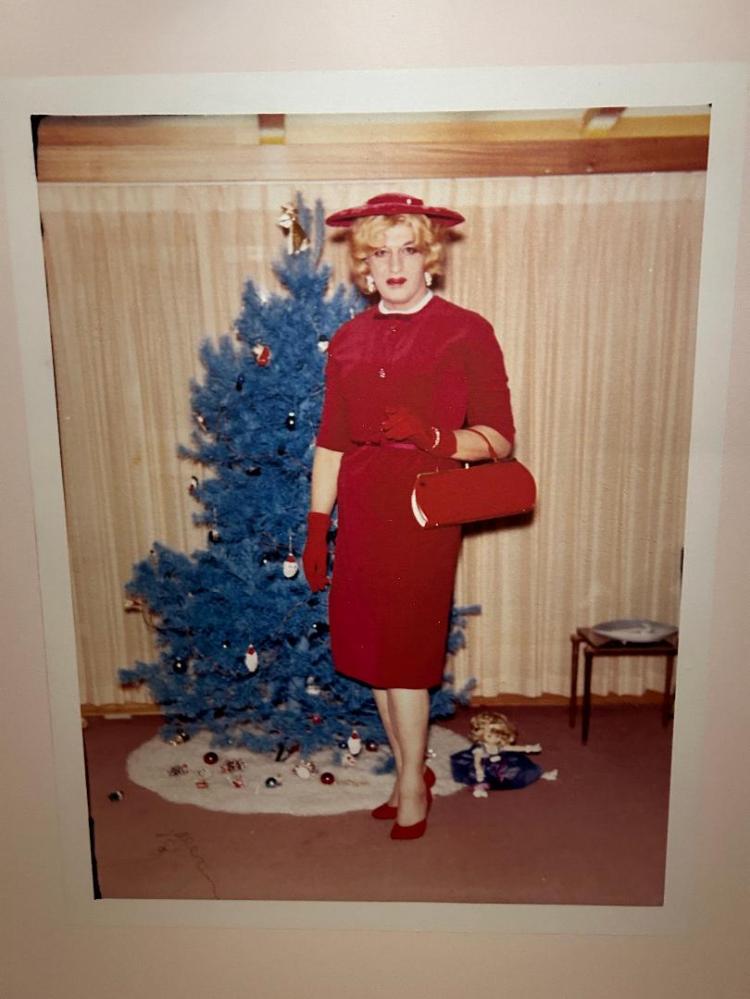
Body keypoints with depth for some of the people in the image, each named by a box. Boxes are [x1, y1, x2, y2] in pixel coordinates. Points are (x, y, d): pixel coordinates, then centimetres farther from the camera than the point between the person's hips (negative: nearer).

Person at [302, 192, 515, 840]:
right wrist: (316, 530, 9)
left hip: (423, 513, -5)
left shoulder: (466, 332, -3)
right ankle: (412, 771, 33)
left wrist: (432, 436, -22)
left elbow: (499, 439, -4)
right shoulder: (349, 340, 10)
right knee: (369, 649, 11)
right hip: (360, 512, 5)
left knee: (404, 654, 2)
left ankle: (411, 784, 27)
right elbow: (330, 442, 11)